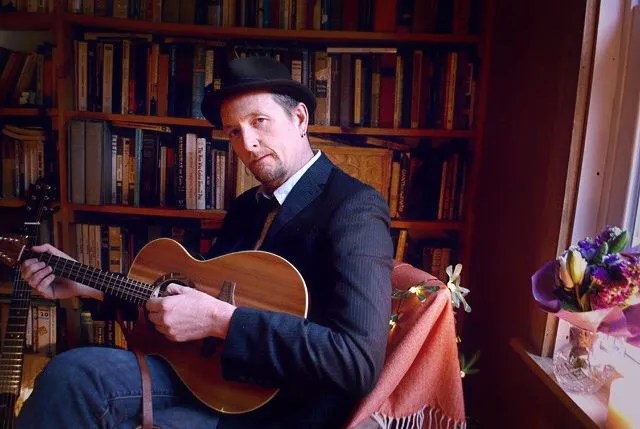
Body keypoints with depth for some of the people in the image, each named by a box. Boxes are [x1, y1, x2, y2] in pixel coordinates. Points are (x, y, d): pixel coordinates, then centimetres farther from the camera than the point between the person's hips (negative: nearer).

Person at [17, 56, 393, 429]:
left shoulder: (355, 207, -16)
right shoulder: (245, 205, 10)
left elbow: (359, 360, -26)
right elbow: (199, 289, 15)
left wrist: (221, 320, -26)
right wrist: (84, 283, 11)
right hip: (215, 373, 7)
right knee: (73, 373, -10)